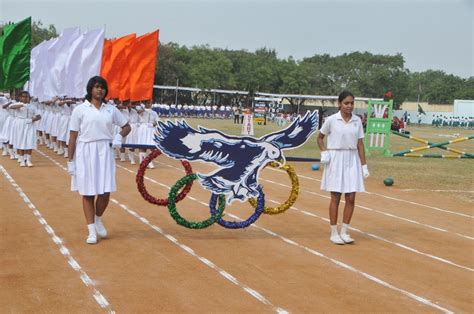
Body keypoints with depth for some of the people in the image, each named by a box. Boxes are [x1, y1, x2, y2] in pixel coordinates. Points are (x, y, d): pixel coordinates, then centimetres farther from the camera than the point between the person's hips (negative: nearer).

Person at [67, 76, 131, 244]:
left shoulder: (111, 109, 8)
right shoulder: (80, 109, -1)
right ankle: (91, 231, 13)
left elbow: (127, 126, 19)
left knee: (105, 192, -2)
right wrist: (70, 161, -3)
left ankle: (98, 220, 27)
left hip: (105, 152, 2)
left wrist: (119, 136, -3)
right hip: (85, 152, -2)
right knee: (88, 193, 3)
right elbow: (73, 137, -1)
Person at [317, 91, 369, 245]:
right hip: (335, 160, -3)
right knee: (336, 197, 2)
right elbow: (320, 138, 7)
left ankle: (344, 232, 13)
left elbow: (360, 144, 5)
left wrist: (364, 165, 3)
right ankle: (334, 233, 11)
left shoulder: (357, 121, 3)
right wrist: (324, 153, -9)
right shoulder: (331, 120, -5)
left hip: (352, 160, 3)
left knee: (351, 198, 1)